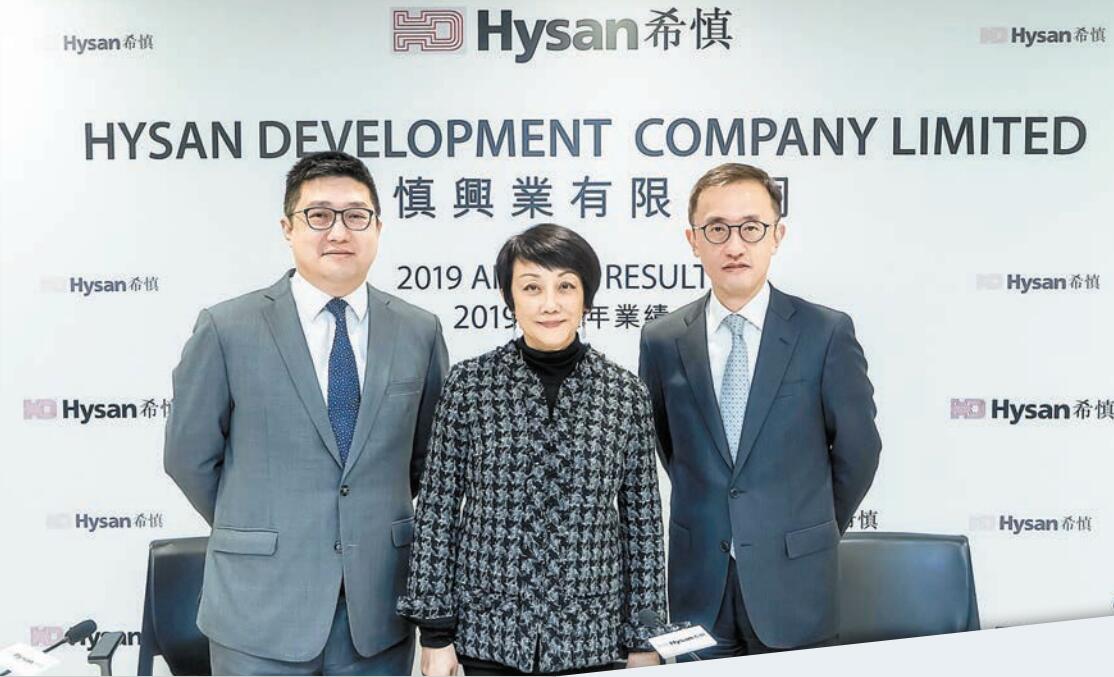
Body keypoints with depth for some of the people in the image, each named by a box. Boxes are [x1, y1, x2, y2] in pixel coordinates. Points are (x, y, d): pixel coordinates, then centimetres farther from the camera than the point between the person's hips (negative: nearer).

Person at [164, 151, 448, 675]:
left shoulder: (420, 331, 1)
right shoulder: (227, 328, -5)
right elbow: (189, 456, 2)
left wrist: (379, 526, 11)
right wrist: (253, 534, 9)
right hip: (261, 611, -2)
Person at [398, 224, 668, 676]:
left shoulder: (625, 392, -3)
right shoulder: (468, 383, -5)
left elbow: (643, 519, 1)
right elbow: (437, 510, -2)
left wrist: (644, 639, 2)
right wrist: (435, 629, -2)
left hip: (592, 635, 1)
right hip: (488, 631, 0)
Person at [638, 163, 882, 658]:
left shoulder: (827, 332, -8)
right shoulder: (661, 340, -2)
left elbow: (856, 449, 1)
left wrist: (811, 532, 10)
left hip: (794, 581, -1)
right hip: (697, 584, 2)